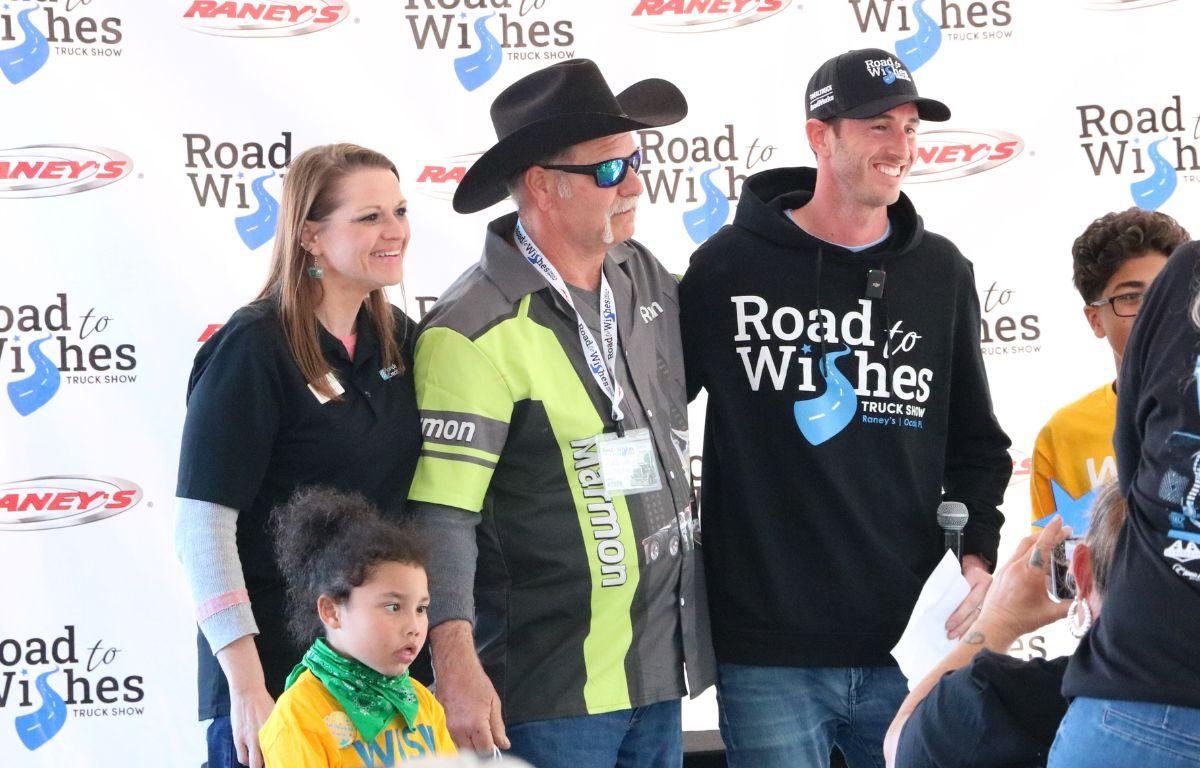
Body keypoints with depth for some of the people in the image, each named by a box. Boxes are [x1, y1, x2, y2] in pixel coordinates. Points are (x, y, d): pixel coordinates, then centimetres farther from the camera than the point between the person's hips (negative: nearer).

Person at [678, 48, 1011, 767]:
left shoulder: (942, 272, 9)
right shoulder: (731, 266, -1)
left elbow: (976, 442, 17)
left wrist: (978, 553, 3)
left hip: (907, 646, 3)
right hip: (768, 654, -2)